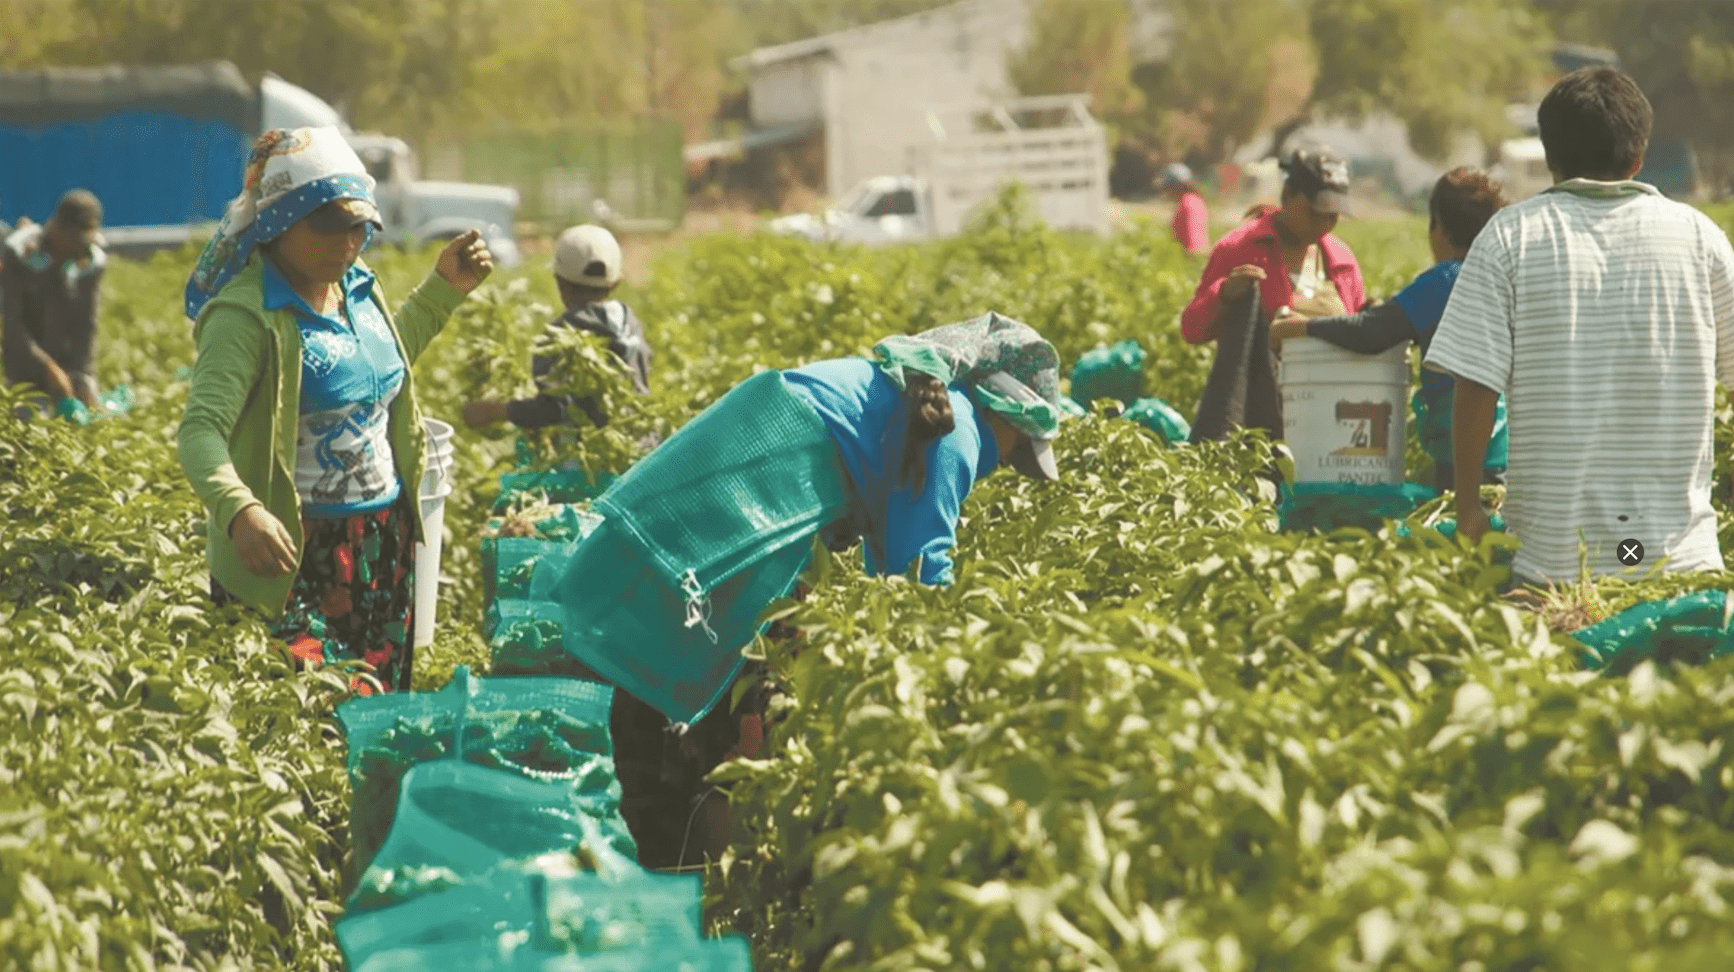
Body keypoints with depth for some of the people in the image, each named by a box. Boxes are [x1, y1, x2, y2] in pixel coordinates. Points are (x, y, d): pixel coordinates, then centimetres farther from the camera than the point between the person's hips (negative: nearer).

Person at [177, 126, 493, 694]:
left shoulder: (357, 287, 8)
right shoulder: (247, 316, -18)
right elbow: (200, 431, -28)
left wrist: (444, 288, 20)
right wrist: (241, 511, -47)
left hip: (384, 540, 8)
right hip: (291, 551, -7)